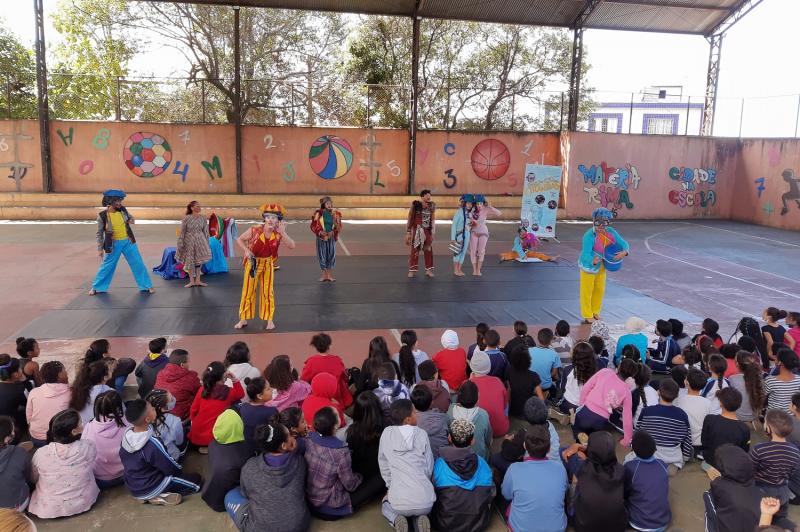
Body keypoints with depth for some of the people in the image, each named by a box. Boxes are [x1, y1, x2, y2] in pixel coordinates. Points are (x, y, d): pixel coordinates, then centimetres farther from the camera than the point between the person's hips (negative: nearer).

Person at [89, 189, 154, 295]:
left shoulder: (123, 210, -3)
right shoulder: (102, 215, -12)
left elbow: (130, 217, 18)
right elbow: (100, 233, -3)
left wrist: (132, 220, -6)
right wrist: (100, 248, -4)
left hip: (128, 242, 3)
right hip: (114, 244, -3)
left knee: (138, 263, 5)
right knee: (107, 266, 7)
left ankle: (147, 286, 16)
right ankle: (97, 287, 26)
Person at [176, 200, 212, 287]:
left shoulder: (203, 218, -2)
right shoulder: (186, 218, -9)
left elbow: (205, 231, 5)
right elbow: (182, 232, -6)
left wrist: (206, 243, 5)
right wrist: (180, 244, -6)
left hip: (200, 241, 2)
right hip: (189, 241, -2)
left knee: (199, 260, 7)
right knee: (190, 261, 7)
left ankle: (198, 280, 19)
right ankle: (192, 281, 17)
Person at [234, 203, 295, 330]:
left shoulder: (279, 233, -14)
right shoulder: (255, 231, -20)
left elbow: (292, 246, -25)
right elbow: (239, 239, -6)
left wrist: (283, 232, -33)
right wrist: (246, 251, -21)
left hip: (268, 264, 2)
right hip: (253, 263, -1)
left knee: (268, 292, 7)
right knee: (248, 291, 6)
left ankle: (269, 319, 20)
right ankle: (243, 319, 19)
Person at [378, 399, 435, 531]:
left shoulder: (386, 433, 0)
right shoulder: (422, 434, -1)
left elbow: (383, 465, 8)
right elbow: (429, 467, 6)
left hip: (399, 502, 0)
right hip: (425, 501, 0)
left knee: (385, 505, 35)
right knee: (422, 509, 37)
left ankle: (396, 519, 4)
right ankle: (420, 518, 4)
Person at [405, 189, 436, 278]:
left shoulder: (431, 206, 3)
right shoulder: (415, 205, -7)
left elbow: (433, 220, 10)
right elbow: (410, 219, -3)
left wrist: (433, 233, 8)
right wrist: (408, 233, -6)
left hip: (427, 231, 3)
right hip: (417, 230, -3)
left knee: (428, 250, 2)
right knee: (414, 250, -2)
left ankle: (428, 270, 12)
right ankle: (412, 270, 8)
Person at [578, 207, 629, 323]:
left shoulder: (611, 232, -13)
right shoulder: (589, 236, -32)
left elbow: (623, 243, -6)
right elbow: (585, 254, -37)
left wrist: (624, 252, -28)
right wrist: (593, 261, -57)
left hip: (601, 265, 7)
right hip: (588, 265, -7)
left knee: (600, 289, 20)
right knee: (587, 291, 6)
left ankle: (595, 312, 40)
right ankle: (587, 316, 23)